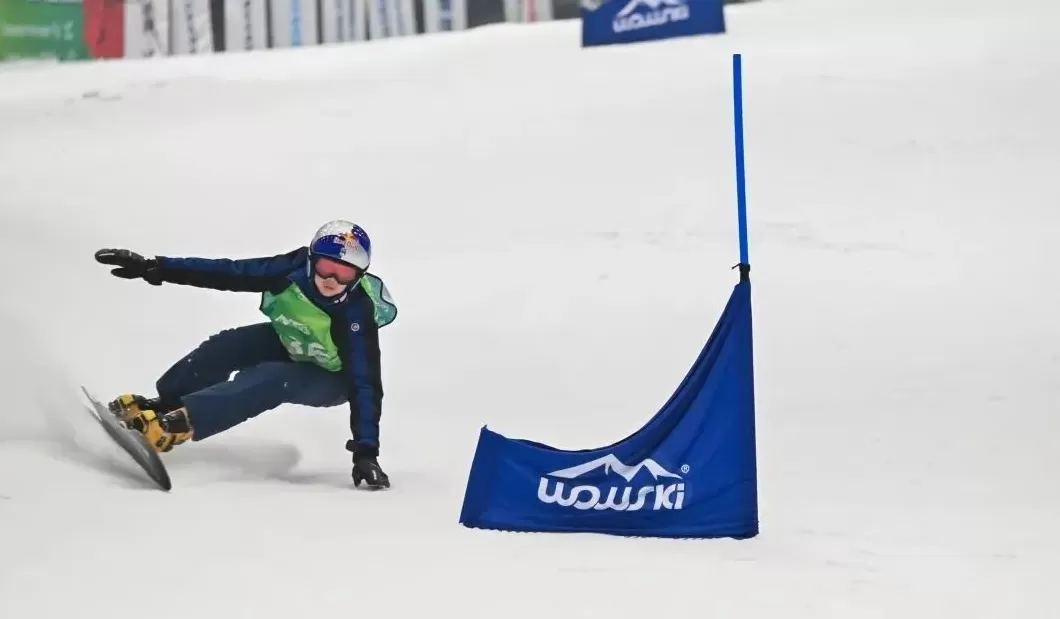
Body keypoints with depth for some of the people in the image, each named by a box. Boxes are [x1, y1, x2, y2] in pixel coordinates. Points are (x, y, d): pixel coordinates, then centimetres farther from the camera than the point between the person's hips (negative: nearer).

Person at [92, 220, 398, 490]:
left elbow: (365, 384, -37)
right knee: (225, 347, -21)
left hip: (330, 379, -5)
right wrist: (153, 267, -23)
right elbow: (227, 273, -21)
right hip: (288, 345, 5)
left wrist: (366, 452, -45)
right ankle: (162, 404, -5)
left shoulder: (358, 314, -37)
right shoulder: (296, 269, -27)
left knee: (271, 380, -33)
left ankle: (178, 423, -41)